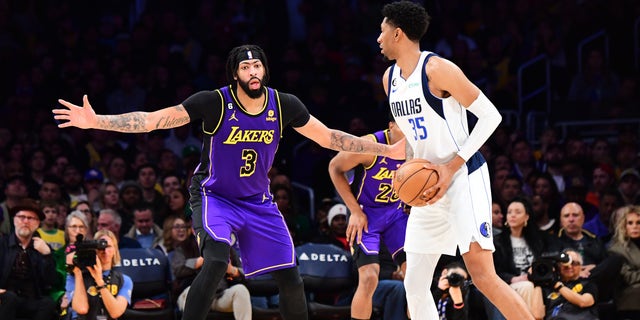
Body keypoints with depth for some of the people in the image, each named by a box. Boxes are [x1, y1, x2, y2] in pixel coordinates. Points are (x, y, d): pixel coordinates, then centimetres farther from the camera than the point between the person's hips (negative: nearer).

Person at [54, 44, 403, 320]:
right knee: (216, 262, -30)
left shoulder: (284, 105, -8)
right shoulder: (215, 102, -19)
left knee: (290, 278, 1)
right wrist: (96, 121, -31)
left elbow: (329, 138, 3)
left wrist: (388, 150, 1)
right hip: (214, 195, -4)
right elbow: (152, 120, -21)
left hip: (258, 202, 4)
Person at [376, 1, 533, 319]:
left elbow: (490, 115, -14)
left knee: (482, 274, -18)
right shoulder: (390, 78, 11)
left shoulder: (437, 69, -14)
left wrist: (452, 167, -18)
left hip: (464, 177, -8)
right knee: (414, 284, 4)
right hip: (429, 186, 8)